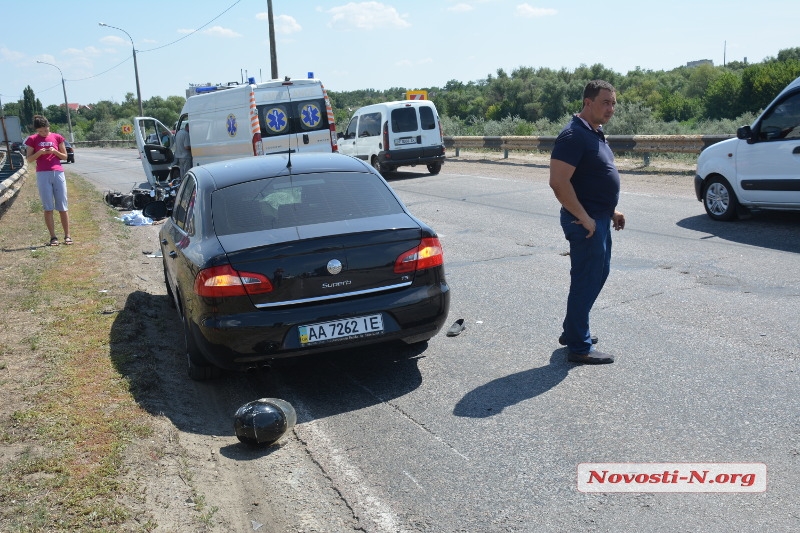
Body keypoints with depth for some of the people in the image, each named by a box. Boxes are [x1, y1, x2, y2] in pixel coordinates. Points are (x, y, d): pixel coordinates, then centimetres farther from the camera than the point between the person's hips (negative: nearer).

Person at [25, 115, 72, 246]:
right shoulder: (32, 140, 5)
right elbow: (29, 159, 4)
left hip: (58, 173, 1)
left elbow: (65, 156, 11)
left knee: (62, 207, 2)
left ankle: (67, 235, 7)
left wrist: (55, 151, -8)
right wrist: (39, 152, -13)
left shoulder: (57, 137, 7)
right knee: (48, 208, 0)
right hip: (42, 175, -1)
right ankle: (53, 237, 3)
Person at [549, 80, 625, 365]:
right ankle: (579, 347, 9)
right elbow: (559, 182, -26)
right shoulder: (574, 135, -19)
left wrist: (611, 211, 15)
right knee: (586, 280, -2)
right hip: (586, 222, -10)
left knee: (599, 274, 19)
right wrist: (584, 219, -22)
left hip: (599, 219, 10)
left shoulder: (595, 133, 13)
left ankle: (573, 331, 33)